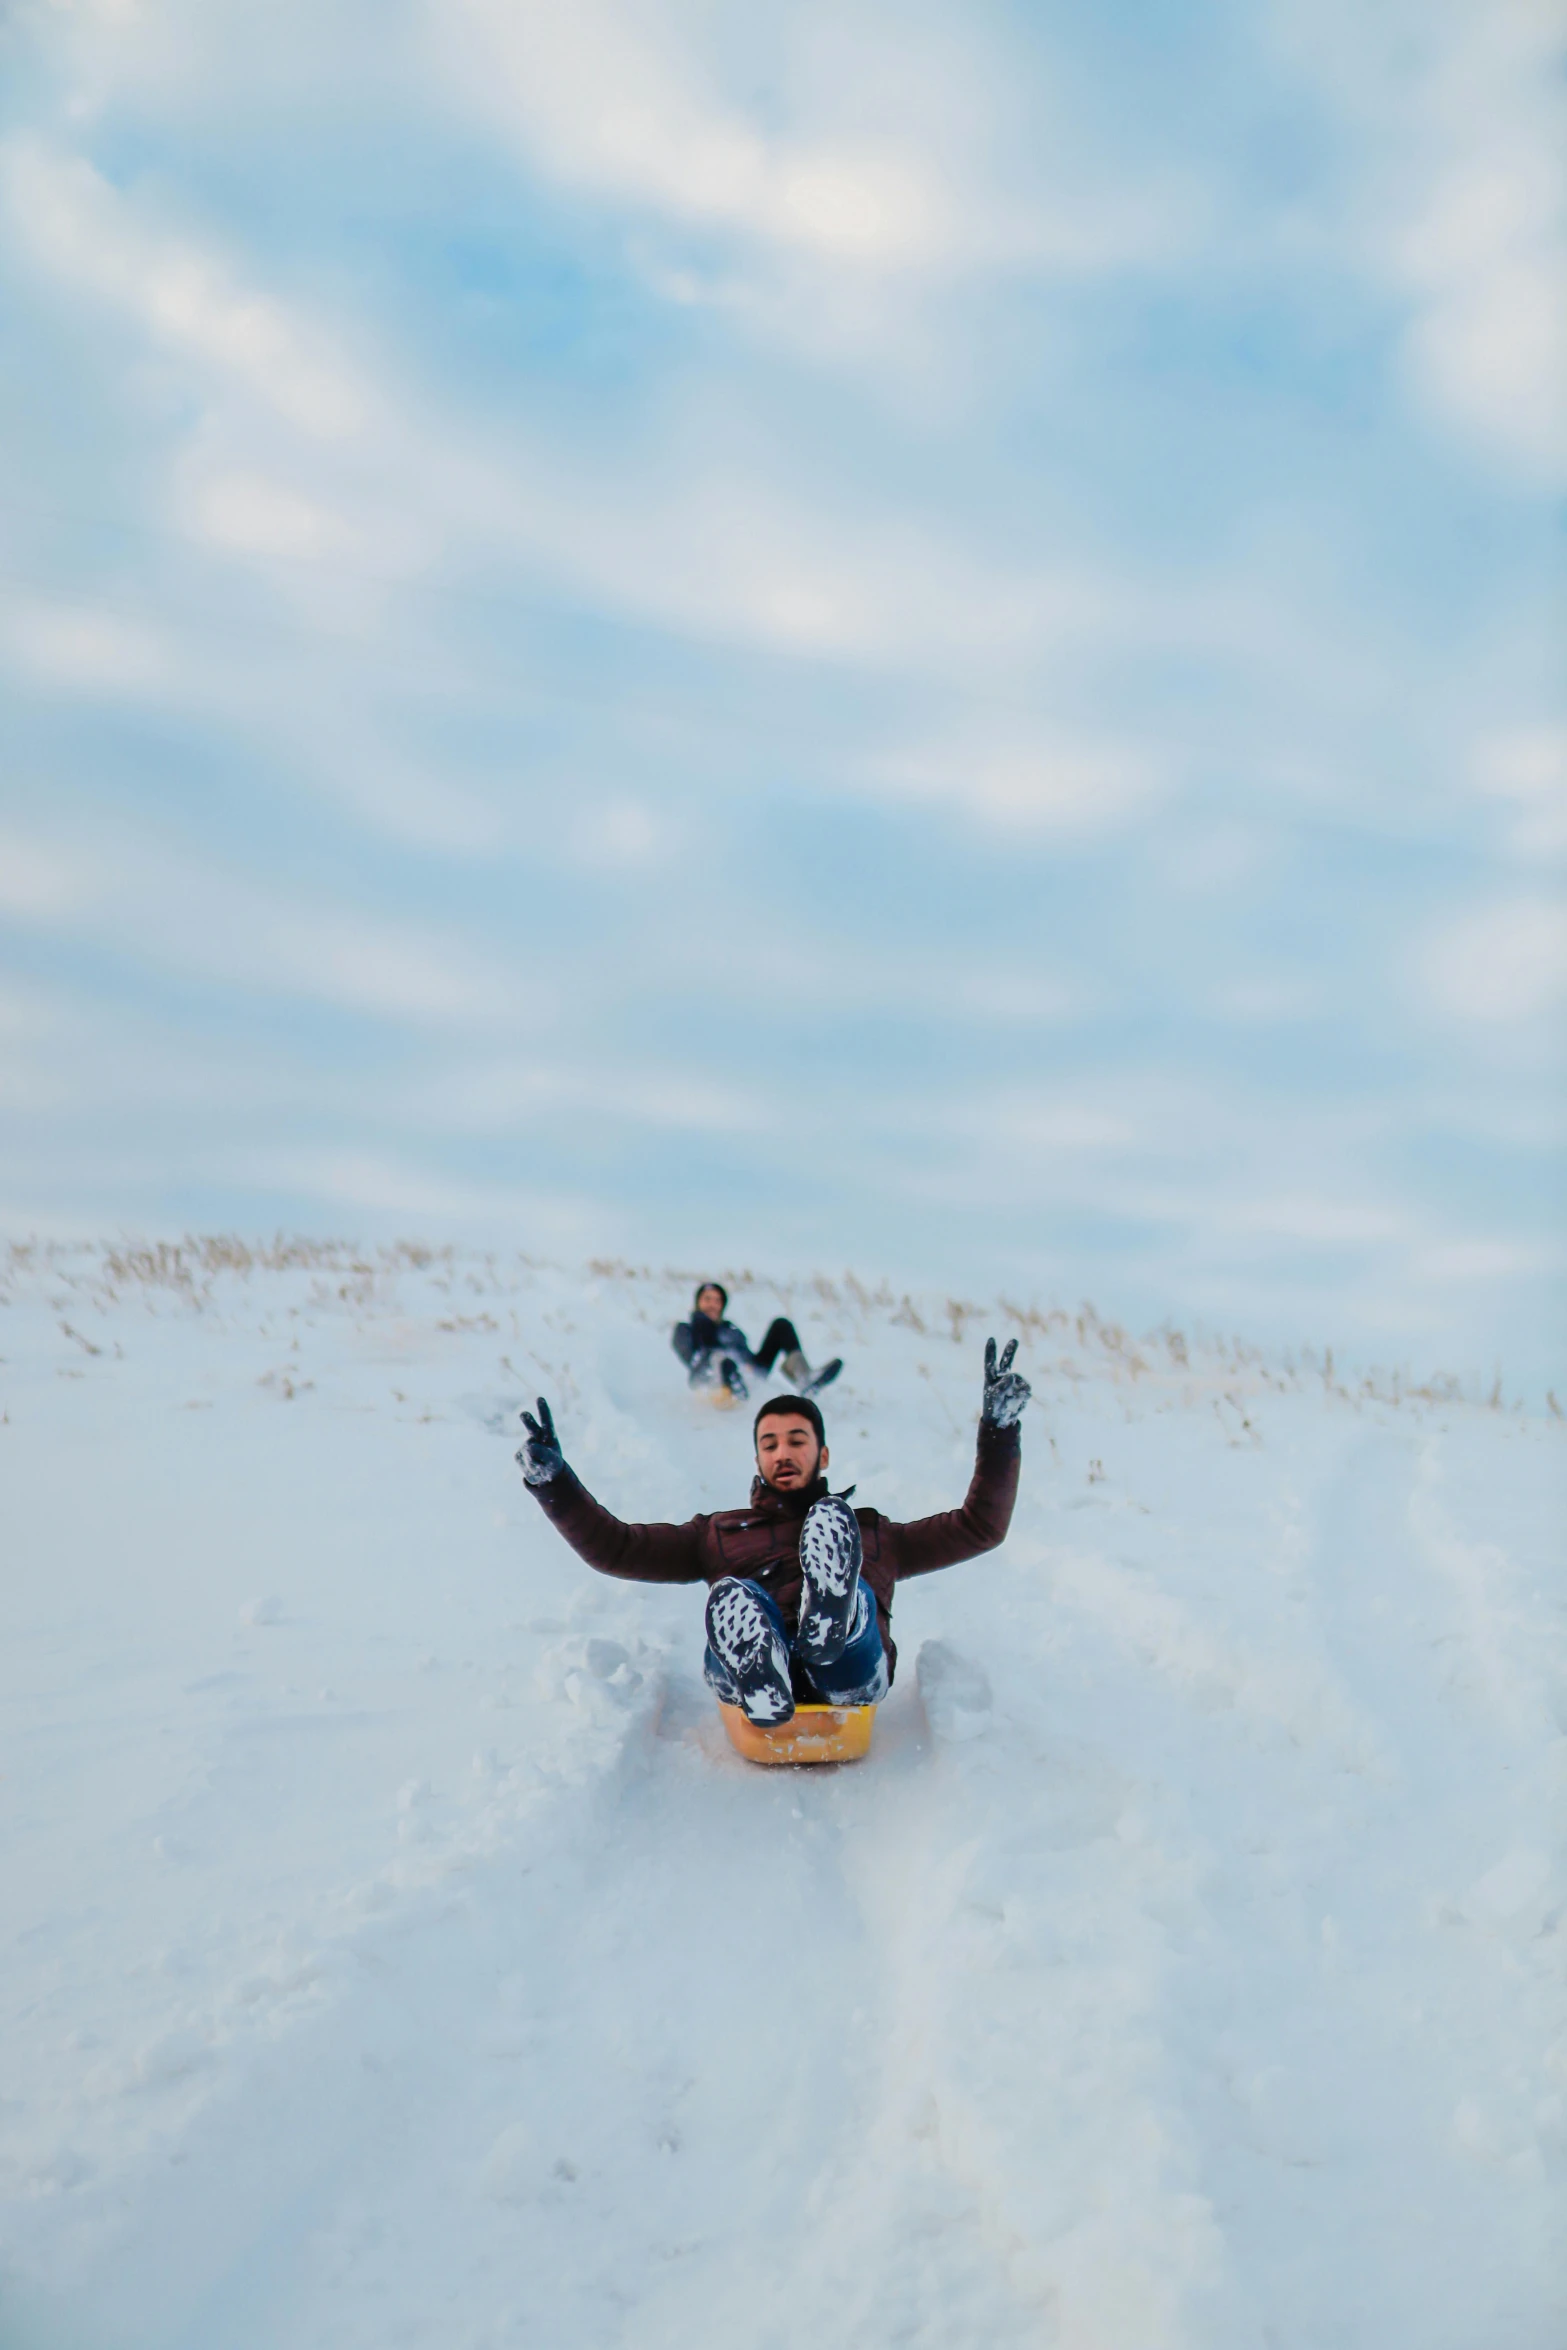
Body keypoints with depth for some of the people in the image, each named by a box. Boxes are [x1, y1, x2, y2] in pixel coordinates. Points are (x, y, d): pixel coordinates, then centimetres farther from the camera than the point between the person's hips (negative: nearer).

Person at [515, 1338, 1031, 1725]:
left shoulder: (872, 1535, 34)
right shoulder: (718, 1534, 34)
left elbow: (979, 1527, 31)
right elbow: (615, 1548, 25)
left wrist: (1000, 1429, 25)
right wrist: (553, 1480, 13)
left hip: (849, 1674, 0)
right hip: (751, 1667, 1)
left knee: (829, 1518, -24)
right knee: (731, 1595, -34)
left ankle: (832, 1620, -53)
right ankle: (761, 1690, -59)